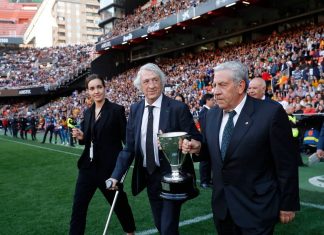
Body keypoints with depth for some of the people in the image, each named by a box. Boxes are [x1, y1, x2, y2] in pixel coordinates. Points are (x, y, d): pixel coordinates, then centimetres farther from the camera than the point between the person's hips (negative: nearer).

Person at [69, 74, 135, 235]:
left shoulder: (117, 110, -9)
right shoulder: (88, 112, 8)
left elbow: (127, 138, -10)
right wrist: (81, 136, -5)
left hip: (109, 167, -5)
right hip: (88, 166, 5)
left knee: (119, 203, 15)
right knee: (78, 206, 6)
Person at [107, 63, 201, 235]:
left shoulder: (178, 108, -13)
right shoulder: (135, 109, 1)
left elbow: (196, 140, -10)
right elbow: (129, 147, 2)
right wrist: (116, 175, -8)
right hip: (149, 176, 5)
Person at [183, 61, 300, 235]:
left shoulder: (271, 112, -15)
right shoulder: (212, 114, 4)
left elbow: (286, 163, -11)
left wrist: (288, 204, -6)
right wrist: (198, 148, -7)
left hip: (256, 208, -5)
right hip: (221, 204, 6)